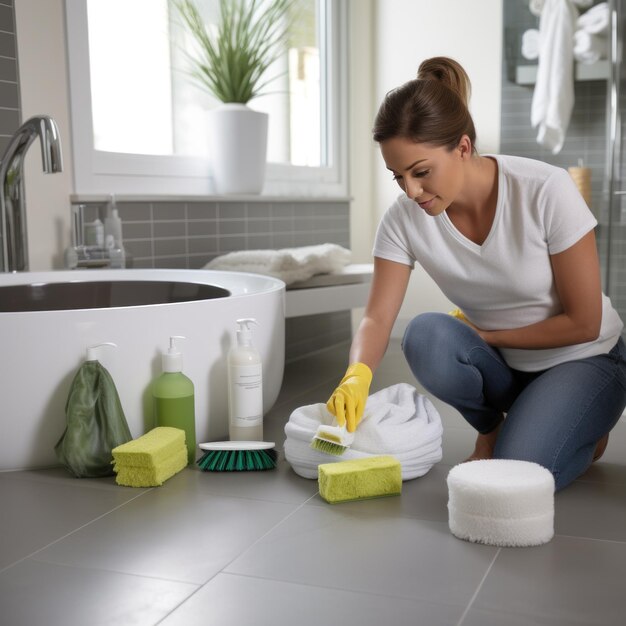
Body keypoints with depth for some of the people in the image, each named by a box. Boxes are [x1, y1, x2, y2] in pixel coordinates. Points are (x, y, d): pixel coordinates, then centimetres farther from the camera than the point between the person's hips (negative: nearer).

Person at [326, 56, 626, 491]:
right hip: (500, 365, 4)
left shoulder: (547, 191, -26)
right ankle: (492, 428, 1)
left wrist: (484, 334, -15)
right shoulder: (405, 219, -16)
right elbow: (377, 317, -18)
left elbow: (583, 323, -19)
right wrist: (358, 374, -39)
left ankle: (583, 431, 9)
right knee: (425, 337, -29)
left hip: (583, 361, -3)